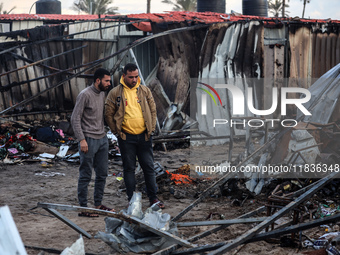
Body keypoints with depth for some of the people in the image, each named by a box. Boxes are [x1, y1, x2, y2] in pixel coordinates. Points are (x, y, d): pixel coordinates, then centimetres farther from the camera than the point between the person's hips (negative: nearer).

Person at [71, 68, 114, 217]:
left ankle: (98, 204, 22)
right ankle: (83, 208, 4)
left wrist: (103, 133, 14)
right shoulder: (85, 95, -13)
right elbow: (75, 119, -14)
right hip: (89, 140, -8)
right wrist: (82, 139, -19)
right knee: (86, 175, -2)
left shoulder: (102, 94, 11)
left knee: (102, 174, 12)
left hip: (102, 139, 8)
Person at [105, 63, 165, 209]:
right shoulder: (115, 93, -1)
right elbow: (108, 114, 3)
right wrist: (117, 131, -1)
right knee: (129, 168, 5)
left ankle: (153, 198, 14)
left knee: (149, 167, 5)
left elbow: (153, 110, 12)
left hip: (144, 136, 2)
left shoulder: (145, 90, 6)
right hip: (126, 137, -2)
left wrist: (151, 129, 4)